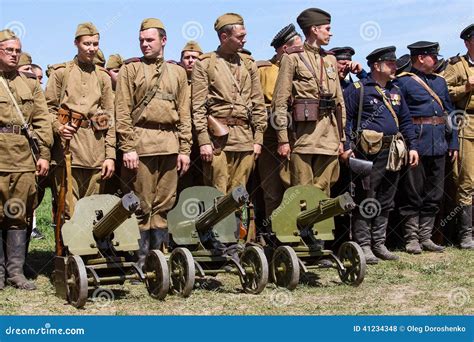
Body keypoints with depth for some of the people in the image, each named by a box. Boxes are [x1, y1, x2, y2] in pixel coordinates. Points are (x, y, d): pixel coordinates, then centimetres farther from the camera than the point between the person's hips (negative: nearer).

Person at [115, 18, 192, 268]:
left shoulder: (177, 72, 15)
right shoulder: (130, 69, 5)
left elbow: (184, 113, 14)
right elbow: (122, 111, -2)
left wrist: (185, 149, 7)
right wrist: (127, 147, -10)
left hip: (170, 144, 3)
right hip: (141, 142, -3)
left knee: (164, 204, 6)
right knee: (141, 205, -2)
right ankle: (140, 258, 5)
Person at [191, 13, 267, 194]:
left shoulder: (249, 64, 14)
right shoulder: (204, 64, 2)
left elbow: (258, 104, 13)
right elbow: (198, 106, -3)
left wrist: (258, 138, 6)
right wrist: (203, 141, -10)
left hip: (246, 138, 4)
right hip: (217, 138, -4)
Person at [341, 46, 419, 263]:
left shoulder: (395, 91, 18)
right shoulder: (358, 89, -2)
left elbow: (405, 122, 20)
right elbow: (345, 118, -6)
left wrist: (413, 146, 10)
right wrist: (346, 146, -15)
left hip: (392, 153, 7)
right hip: (368, 154, -7)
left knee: (386, 202, 11)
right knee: (366, 201, -4)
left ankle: (379, 244, 19)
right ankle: (364, 246, 1)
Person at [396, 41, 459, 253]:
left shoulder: (440, 81, 17)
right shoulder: (403, 82, -3)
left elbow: (450, 112, 19)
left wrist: (453, 143, 12)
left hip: (438, 146, 7)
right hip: (416, 145, -6)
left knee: (434, 195, 9)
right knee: (413, 194, -1)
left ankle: (425, 237, 17)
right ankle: (412, 239, 7)